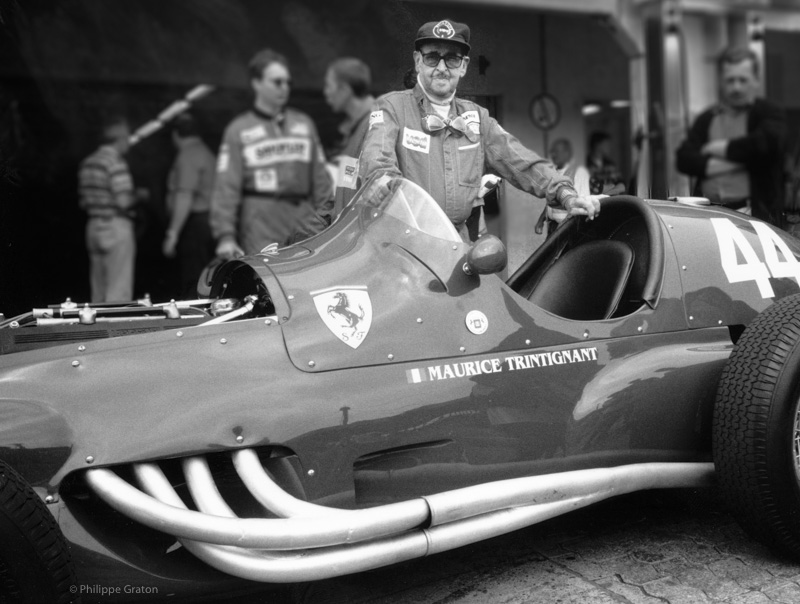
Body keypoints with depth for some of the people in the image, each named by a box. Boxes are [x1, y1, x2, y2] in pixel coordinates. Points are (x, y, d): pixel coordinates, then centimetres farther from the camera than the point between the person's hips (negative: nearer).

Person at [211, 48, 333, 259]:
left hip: (304, 223, 3)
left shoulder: (304, 123, 18)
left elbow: (320, 177, 18)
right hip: (260, 231, -3)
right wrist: (225, 236, -10)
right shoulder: (239, 130, 6)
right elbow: (226, 186, 0)